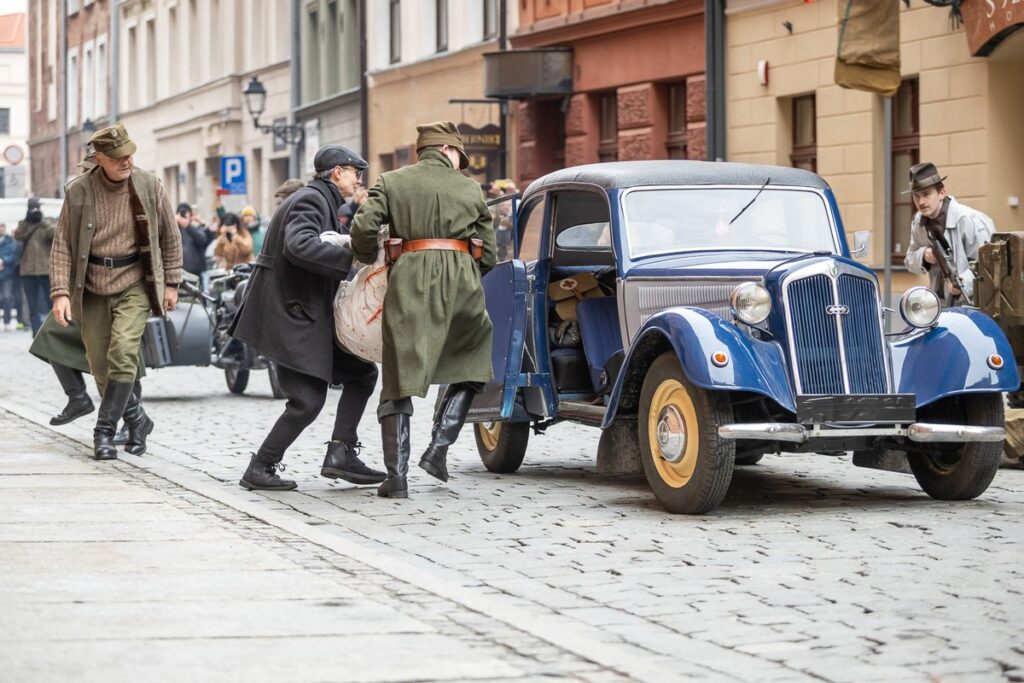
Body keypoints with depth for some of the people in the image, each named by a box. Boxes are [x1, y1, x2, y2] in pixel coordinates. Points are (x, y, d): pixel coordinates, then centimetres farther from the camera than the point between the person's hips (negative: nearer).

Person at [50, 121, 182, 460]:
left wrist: (171, 282, 7)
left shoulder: (149, 185, -4)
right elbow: (62, 245, -3)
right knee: (101, 367, 4)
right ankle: (137, 420, 26)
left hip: (134, 284, -2)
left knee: (122, 353, -20)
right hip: (92, 289, 2)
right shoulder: (78, 192, -5)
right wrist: (61, 292, -12)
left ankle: (104, 431, -13)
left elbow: (170, 235, 8)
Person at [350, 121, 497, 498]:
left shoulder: (392, 182, 11)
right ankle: (438, 448, 9)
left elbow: (363, 228, -3)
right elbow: (488, 253, 12)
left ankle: (397, 476, -4)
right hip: (461, 282, 0)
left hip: (409, 280, 0)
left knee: (400, 379, 2)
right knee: (470, 367, 21)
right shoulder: (470, 188, 14)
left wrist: (370, 260, 16)